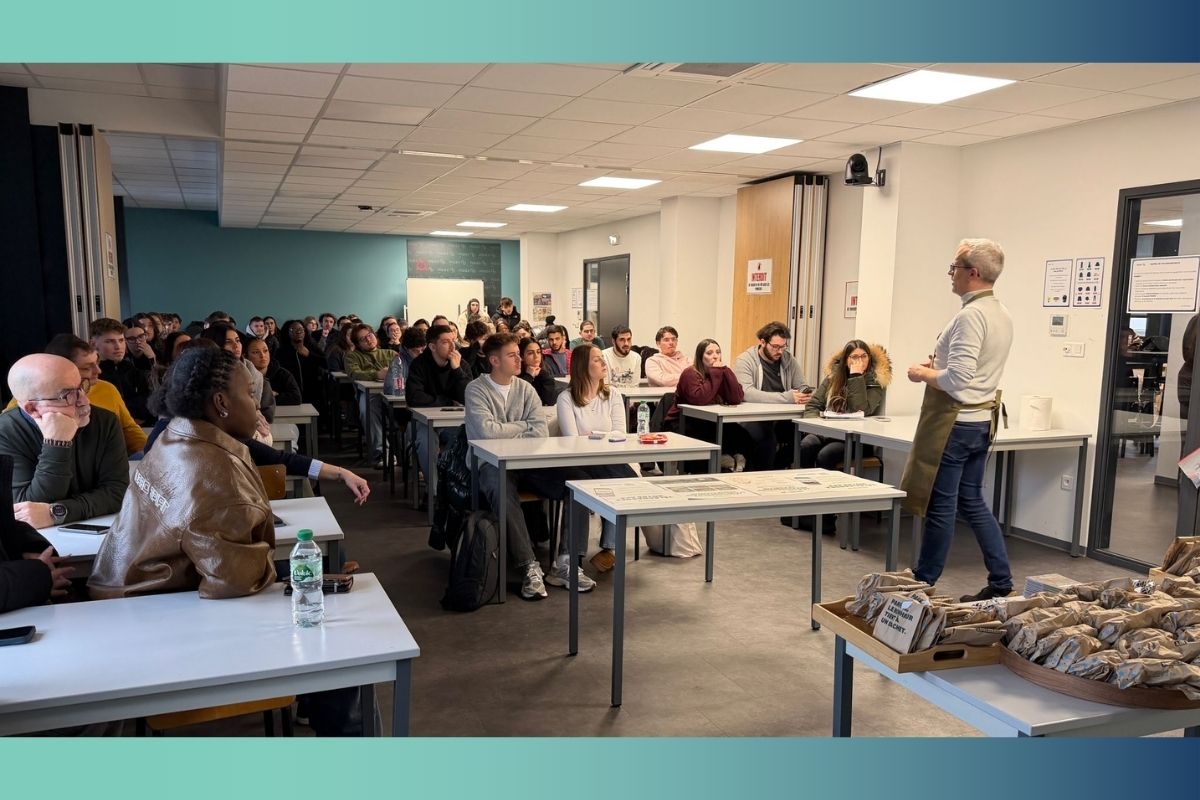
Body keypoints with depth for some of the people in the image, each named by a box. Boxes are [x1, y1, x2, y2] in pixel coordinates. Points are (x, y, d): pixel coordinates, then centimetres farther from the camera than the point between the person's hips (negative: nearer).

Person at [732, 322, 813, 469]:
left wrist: (805, 394, -13)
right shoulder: (744, 361, -7)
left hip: (782, 418, 6)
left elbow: (802, 387, 15)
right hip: (752, 418, -5)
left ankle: (774, 469, 1)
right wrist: (787, 397, -28)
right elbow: (747, 393, -23)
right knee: (767, 436, -36)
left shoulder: (789, 360, 9)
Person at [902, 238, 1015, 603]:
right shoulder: (1001, 314, 11)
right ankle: (1001, 581, 21)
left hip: (954, 422, -9)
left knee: (940, 506, 1)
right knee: (972, 501, 17)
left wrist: (922, 373, -9)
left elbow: (957, 379, -25)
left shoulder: (970, 315, -19)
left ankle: (923, 583, 13)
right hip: (981, 419, 10)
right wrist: (938, 365, 12)